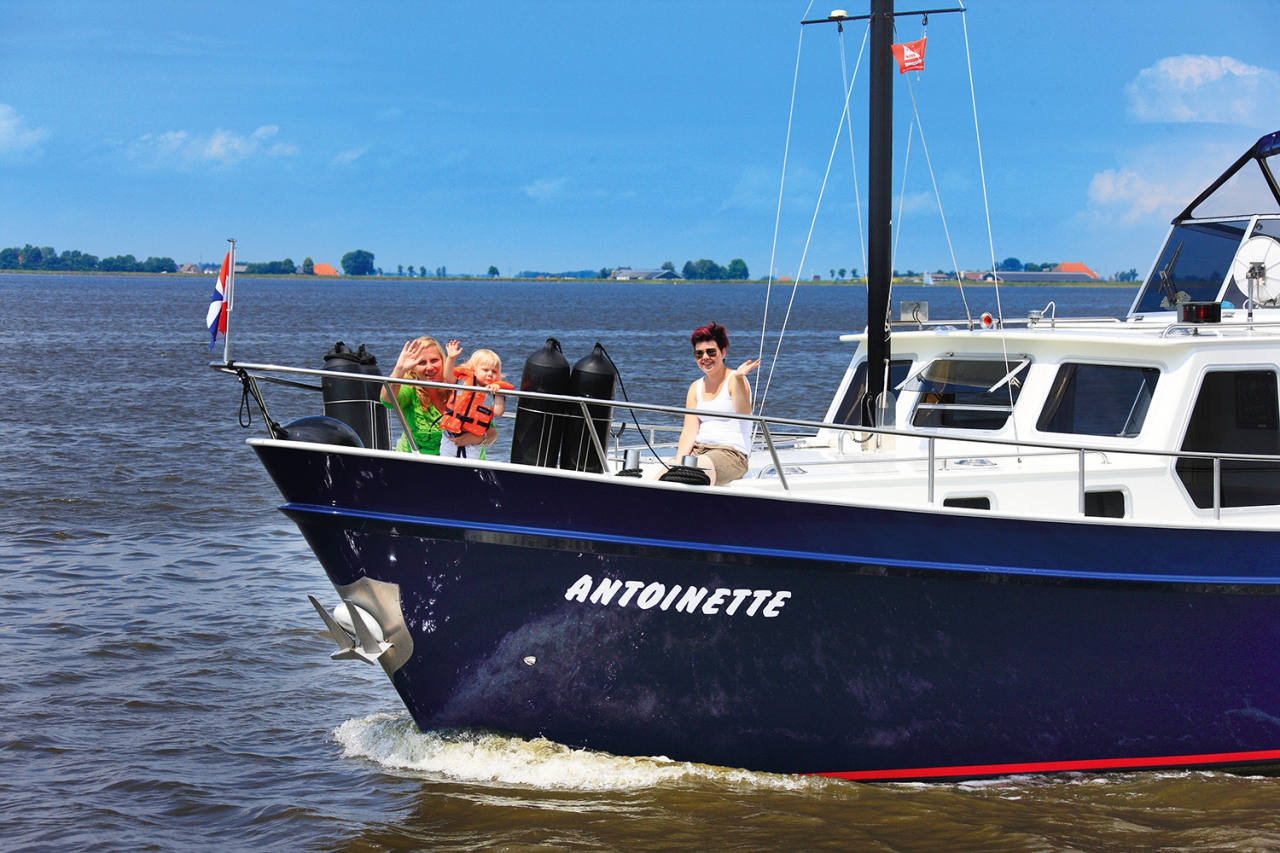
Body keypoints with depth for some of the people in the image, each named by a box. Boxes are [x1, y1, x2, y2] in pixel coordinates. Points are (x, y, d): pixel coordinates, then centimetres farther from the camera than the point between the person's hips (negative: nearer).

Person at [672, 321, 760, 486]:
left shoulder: (734, 381, -1)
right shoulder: (696, 387, 17)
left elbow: (743, 413, -21)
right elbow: (689, 430, 8)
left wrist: (738, 378, -36)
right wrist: (678, 461, -9)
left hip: (731, 452, -5)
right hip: (698, 449, 5)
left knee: (698, 468, -39)